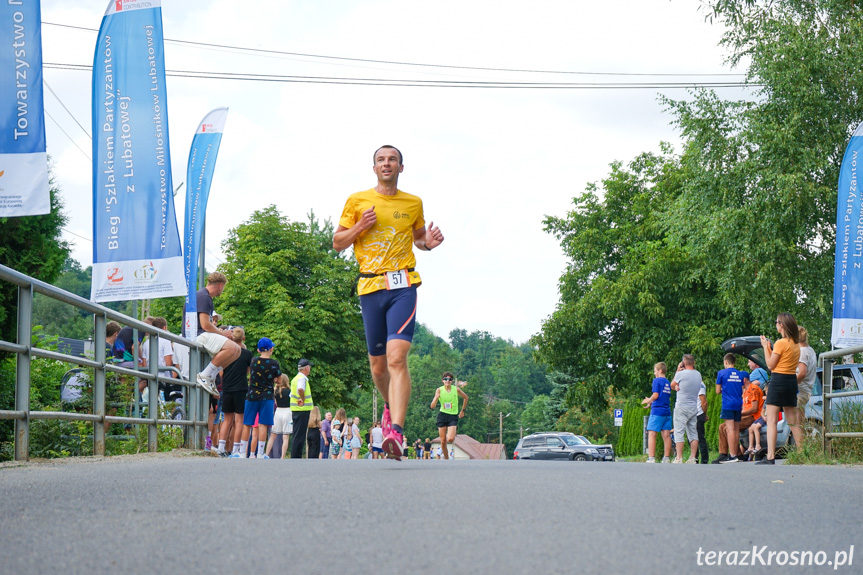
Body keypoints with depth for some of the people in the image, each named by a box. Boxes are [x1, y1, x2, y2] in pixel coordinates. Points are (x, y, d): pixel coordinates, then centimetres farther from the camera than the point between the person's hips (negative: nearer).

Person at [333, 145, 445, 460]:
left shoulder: (413, 204, 12)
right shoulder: (357, 201, 9)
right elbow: (337, 243, 11)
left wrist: (429, 242, 3)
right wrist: (360, 227, -7)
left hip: (403, 286, -1)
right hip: (370, 287, 1)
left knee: (397, 357, -19)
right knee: (378, 364, 9)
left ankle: (395, 430, -27)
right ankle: (390, 405, 41)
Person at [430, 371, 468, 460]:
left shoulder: (456, 389, -4)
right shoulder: (439, 390, -5)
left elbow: (465, 397, 16)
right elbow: (432, 406, -9)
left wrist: (462, 410, 16)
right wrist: (436, 398, -28)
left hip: (453, 416, -1)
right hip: (442, 415, 1)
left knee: (450, 439, -18)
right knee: (443, 441, -1)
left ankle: (455, 430, 15)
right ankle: (446, 458, 15)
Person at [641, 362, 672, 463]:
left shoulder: (657, 381, -5)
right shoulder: (668, 382, 16)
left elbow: (655, 395, -14)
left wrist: (648, 400, 5)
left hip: (657, 411, -7)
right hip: (667, 411, 7)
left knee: (652, 434, -7)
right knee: (666, 435, 5)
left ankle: (651, 459, -15)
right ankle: (666, 459, 5)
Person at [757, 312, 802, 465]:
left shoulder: (781, 343, -13)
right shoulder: (796, 344, 11)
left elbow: (771, 365, -10)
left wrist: (765, 347, -1)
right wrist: (769, 347, 20)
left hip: (778, 380, -8)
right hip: (792, 381, 8)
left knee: (771, 421, -8)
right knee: (793, 422, 14)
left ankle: (770, 457, -16)